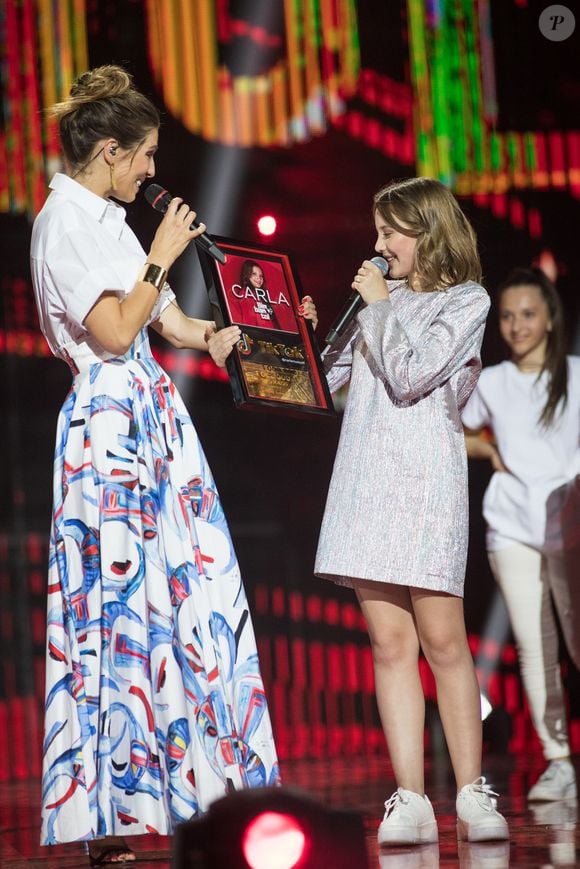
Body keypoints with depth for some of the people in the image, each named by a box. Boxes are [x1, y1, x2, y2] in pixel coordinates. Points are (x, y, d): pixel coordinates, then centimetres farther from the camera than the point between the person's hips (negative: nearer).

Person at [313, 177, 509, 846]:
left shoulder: (466, 302, 3)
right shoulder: (382, 298, 19)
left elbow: (410, 376, -10)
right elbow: (330, 378, 20)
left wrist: (380, 307, -1)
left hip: (426, 477, -5)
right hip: (365, 477, 5)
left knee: (443, 640, -6)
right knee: (389, 642, -1)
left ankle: (472, 794, 1)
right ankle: (410, 801, -2)